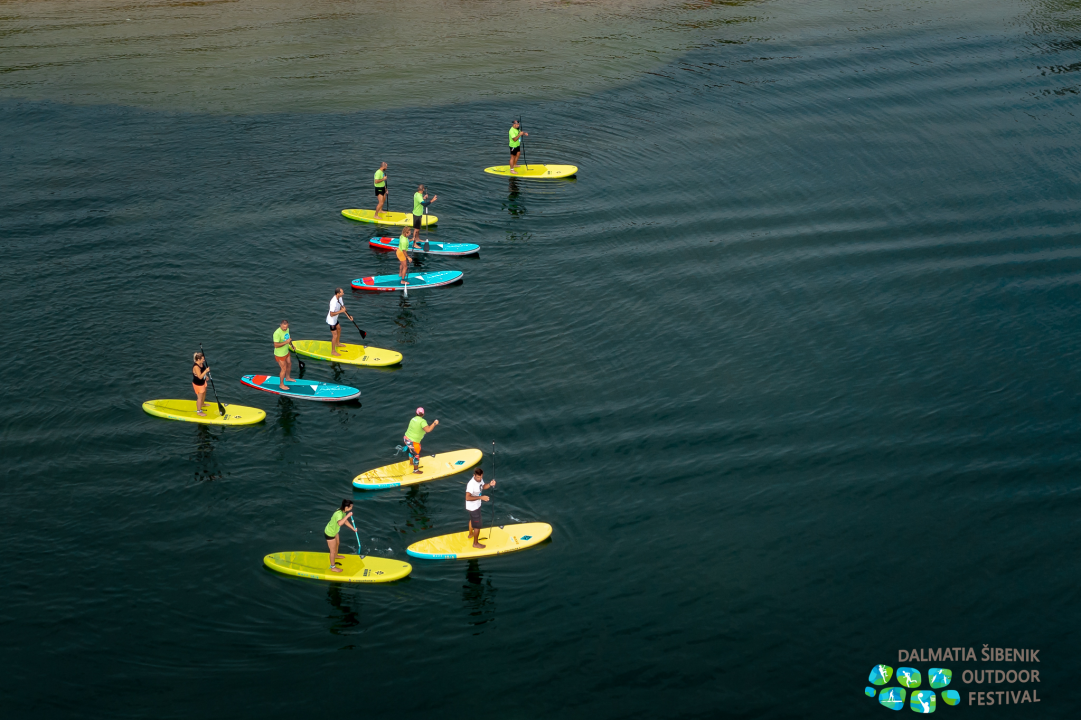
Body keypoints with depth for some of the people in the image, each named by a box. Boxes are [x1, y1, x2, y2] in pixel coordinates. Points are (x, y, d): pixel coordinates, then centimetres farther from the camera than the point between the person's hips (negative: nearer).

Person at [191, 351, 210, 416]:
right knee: (200, 397, 8)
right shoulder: (196, 367, -37)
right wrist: (206, 371, -44)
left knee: (204, 394, 31)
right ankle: (198, 411, 26)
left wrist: (206, 376, 15)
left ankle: (202, 404, 59)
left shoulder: (201, 363, -9)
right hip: (198, 384, -9)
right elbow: (200, 377, -38)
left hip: (203, 382, 9)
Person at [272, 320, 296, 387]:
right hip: (280, 355, -8)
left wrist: (291, 345, 4)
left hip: (286, 352, 8)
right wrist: (286, 342, -38)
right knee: (284, 369, 6)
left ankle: (287, 378, 53)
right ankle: (281, 384, 28)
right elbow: (276, 345, -35)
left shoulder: (287, 329, -7)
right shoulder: (277, 333, -34)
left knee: (289, 364, 27)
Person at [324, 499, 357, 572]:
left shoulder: (343, 511, -8)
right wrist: (347, 516, -54)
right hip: (329, 533, -9)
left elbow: (345, 521, 7)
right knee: (333, 551, 9)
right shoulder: (339, 513, -38)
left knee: (337, 543, 35)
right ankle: (333, 567, 28)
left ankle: (335, 556, 63)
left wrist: (353, 528, 5)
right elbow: (340, 523, -58)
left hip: (334, 531, 9)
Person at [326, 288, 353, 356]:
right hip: (331, 320, -10)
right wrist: (341, 311, -33)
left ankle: (337, 343, 54)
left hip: (335, 319, 10)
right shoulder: (334, 302, -36)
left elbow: (342, 307, 6)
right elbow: (331, 314, -35)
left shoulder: (339, 298, -7)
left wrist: (348, 315, -2)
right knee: (335, 336, 0)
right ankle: (333, 351, 16)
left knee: (339, 329, 31)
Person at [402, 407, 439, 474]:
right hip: (413, 442, -8)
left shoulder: (413, 419, 3)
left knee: (412, 451, 34)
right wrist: (434, 423, -22)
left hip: (406, 438, 8)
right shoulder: (422, 421, -23)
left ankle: (411, 462, 59)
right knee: (416, 456, 12)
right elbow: (428, 430, -35)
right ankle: (415, 470, 29)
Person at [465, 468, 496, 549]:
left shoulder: (480, 479, -10)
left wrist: (490, 485, -11)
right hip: (473, 508, -9)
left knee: (472, 520, 33)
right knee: (478, 526, 4)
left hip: (476, 505, 9)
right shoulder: (471, 484, -35)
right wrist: (481, 497, -42)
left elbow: (483, 487, 10)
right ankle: (475, 543, 23)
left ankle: (470, 534, 58)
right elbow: (468, 498, -40)